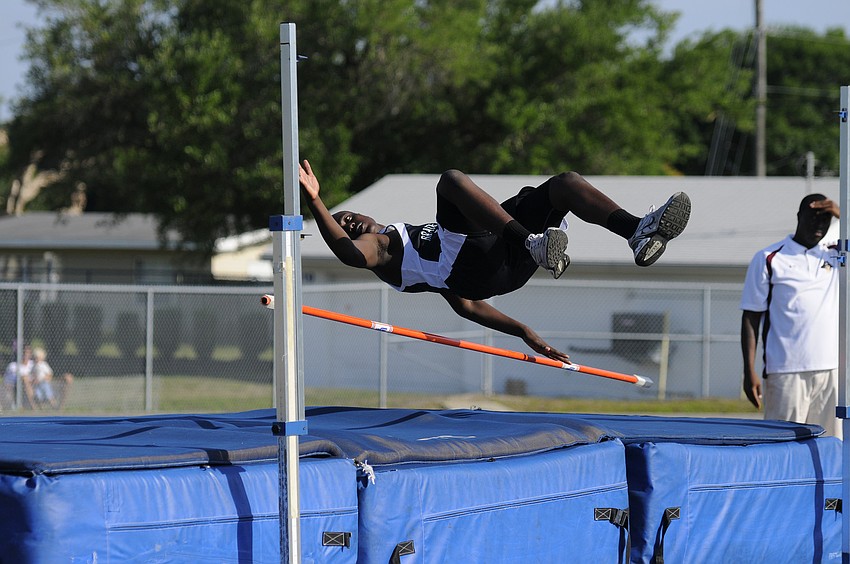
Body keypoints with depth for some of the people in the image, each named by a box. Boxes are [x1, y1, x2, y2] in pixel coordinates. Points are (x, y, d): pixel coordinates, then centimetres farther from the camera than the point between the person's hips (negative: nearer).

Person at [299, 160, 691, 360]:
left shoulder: (420, 257, 39)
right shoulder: (376, 247, 15)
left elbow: (466, 306, 36)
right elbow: (347, 252, -11)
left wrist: (524, 333, 30)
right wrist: (314, 202, -20)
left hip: (505, 263, 8)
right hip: (469, 259, -8)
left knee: (566, 183, 3)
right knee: (452, 179, -26)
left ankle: (639, 232, -20)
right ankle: (534, 242, -44)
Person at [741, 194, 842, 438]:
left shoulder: (835, 257, 14)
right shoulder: (768, 259, 4)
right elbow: (751, 318, 3)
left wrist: (842, 215, -4)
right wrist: (749, 372, -5)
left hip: (831, 370, 3)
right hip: (786, 372, -3)